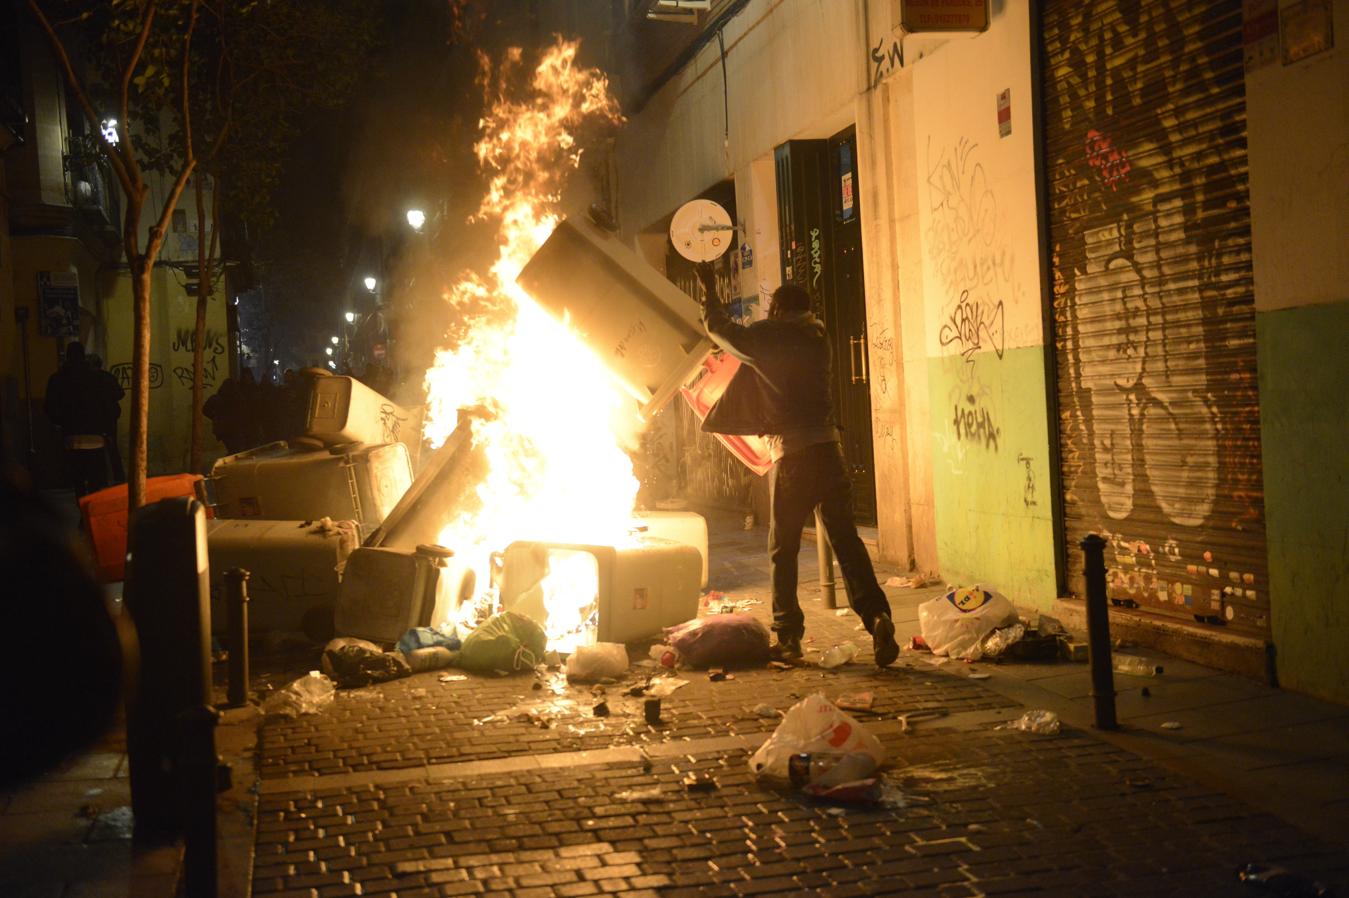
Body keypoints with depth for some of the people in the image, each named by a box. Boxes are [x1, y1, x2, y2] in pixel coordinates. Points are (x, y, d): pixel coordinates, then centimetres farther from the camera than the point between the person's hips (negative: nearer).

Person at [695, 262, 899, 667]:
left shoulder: (768, 337, -1)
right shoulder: (817, 339, 14)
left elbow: (719, 329, 13)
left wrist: (709, 289, 29)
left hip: (792, 455, -4)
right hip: (829, 448, 4)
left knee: (782, 550, 6)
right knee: (845, 539, 2)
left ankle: (788, 637, 9)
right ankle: (876, 616, -14)